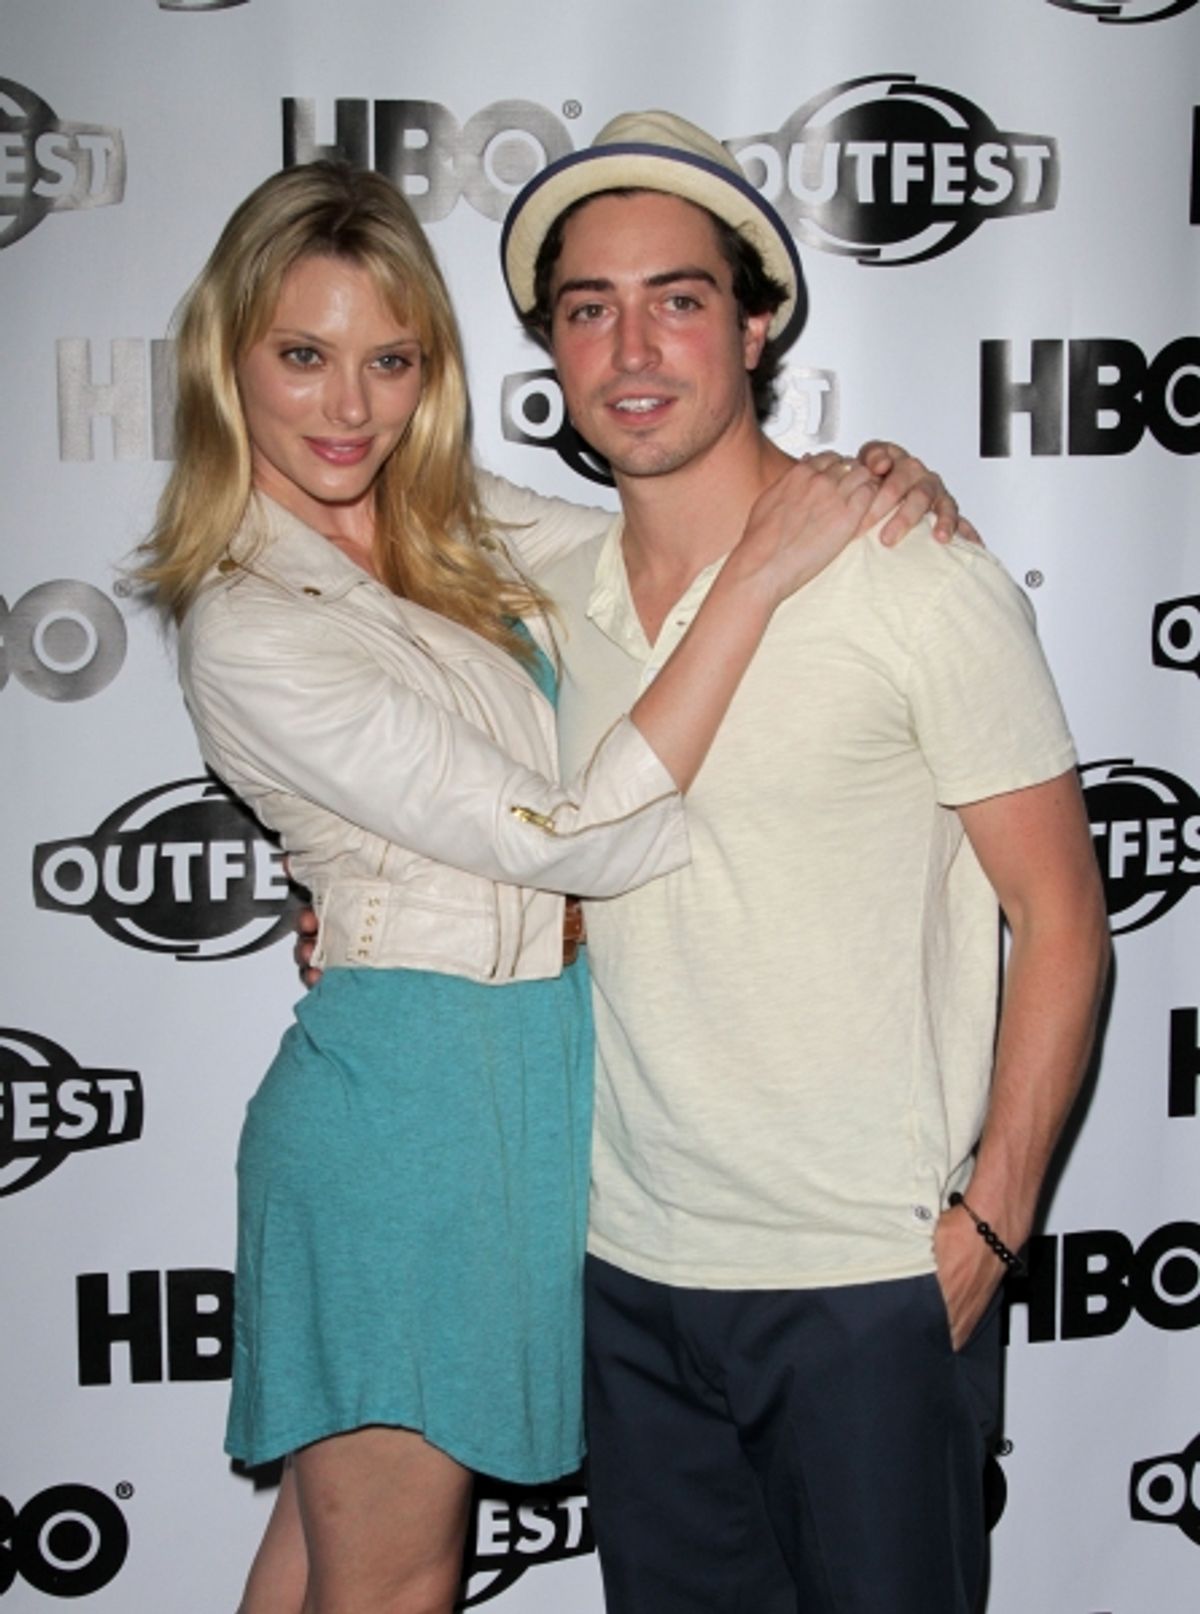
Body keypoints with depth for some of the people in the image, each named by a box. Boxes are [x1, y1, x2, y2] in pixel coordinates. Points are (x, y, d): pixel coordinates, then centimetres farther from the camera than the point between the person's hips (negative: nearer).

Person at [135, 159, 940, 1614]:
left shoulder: (459, 525, 4)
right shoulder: (249, 631, -19)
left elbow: (671, 544, 15)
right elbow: (575, 841, -22)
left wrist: (867, 479, -6)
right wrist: (760, 574, -22)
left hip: (532, 1064, 7)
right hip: (407, 1090, -7)